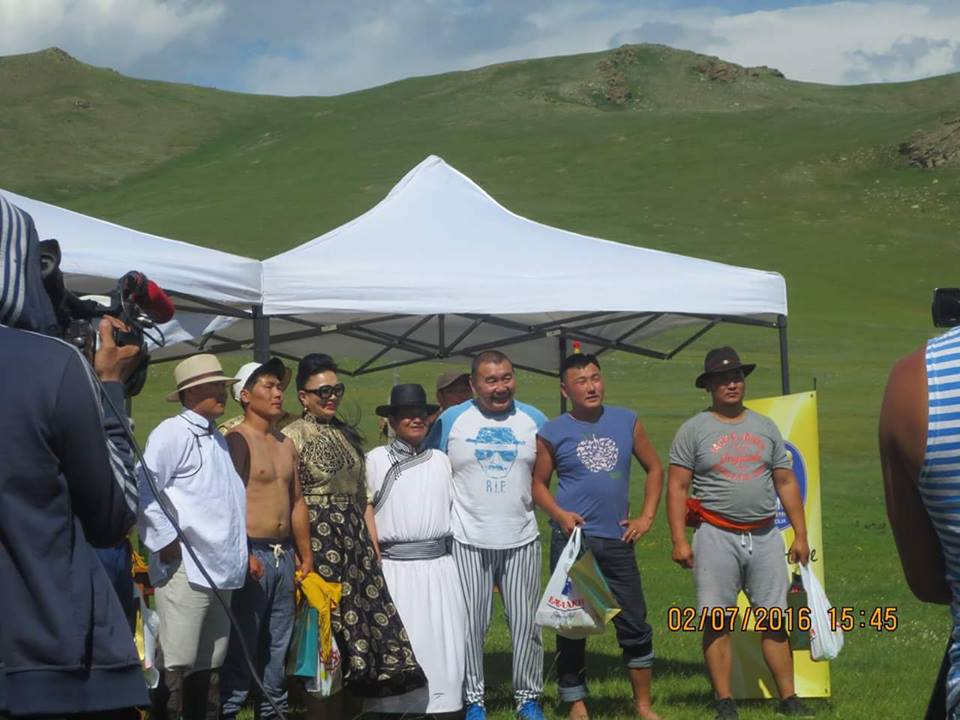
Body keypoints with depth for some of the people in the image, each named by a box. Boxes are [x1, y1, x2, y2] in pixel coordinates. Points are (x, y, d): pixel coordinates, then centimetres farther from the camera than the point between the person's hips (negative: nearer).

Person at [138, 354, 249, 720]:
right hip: (185, 567, -9)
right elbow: (145, 490, -16)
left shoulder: (217, 439, 19)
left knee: (209, 665, 13)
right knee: (176, 663, -11)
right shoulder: (173, 432, -8)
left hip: (220, 567, 9)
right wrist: (165, 541, -17)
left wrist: (240, 552, 19)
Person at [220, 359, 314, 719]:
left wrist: (305, 554, 17)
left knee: (279, 645, 11)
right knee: (242, 645, -7)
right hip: (253, 554, -7)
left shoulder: (286, 444, 17)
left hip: (285, 554, 8)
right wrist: (244, 554, -21)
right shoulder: (237, 440, -7)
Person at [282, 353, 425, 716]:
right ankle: (321, 709, 5)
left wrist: (374, 544, 11)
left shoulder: (348, 434, 15)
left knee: (358, 616, 3)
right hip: (318, 537, -6)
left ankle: (340, 708, 12)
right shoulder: (293, 436, -4)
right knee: (327, 622, -5)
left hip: (354, 537, 6)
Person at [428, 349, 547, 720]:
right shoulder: (450, 420, 0)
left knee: (526, 623, 5)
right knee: (470, 624, 2)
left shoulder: (534, 420, 6)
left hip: (522, 539, 2)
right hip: (468, 540, -2)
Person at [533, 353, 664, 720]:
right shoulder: (553, 433, 0)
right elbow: (538, 483, 5)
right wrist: (559, 514, -12)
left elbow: (654, 468, 15)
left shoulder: (626, 422, 7)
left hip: (617, 541, 3)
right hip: (572, 541, -2)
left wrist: (646, 517, 6)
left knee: (635, 625, 5)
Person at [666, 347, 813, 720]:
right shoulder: (693, 430, 3)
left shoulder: (765, 426, 14)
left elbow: (786, 483, 15)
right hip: (717, 535, -3)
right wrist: (679, 540, -10)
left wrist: (800, 534, 10)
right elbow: (677, 488, -1)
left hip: (765, 536, 3)